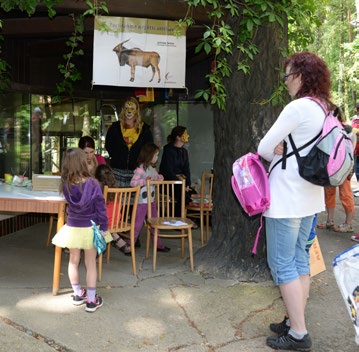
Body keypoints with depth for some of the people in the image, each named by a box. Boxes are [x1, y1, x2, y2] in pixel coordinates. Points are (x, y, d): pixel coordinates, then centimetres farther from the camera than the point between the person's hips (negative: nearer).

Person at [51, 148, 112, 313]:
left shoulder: (65, 185, -11)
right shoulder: (92, 184, -18)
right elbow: (101, 207, -14)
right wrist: (104, 228, -5)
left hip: (72, 228, 2)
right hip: (90, 228, -2)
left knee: (73, 261, 20)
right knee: (91, 263, 9)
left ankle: (78, 294, 33)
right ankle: (91, 300, 15)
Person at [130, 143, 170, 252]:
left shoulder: (152, 168, 9)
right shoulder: (140, 168, -16)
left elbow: (157, 177, 25)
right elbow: (133, 183, -21)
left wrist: (159, 177, 4)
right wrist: (145, 180, -29)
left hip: (151, 200, 9)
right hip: (142, 201, -9)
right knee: (138, 224, -1)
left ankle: (159, 245, 27)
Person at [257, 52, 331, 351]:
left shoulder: (298, 107, -18)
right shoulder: (325, 110, 10)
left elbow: (264, 148, -13)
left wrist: (276, 153, 6)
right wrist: (284, 149, 2)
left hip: (287, 197, -9)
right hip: (310, 195, 9)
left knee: (282, 264, -1)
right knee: (299, 259, 15)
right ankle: (296, 323, 24)